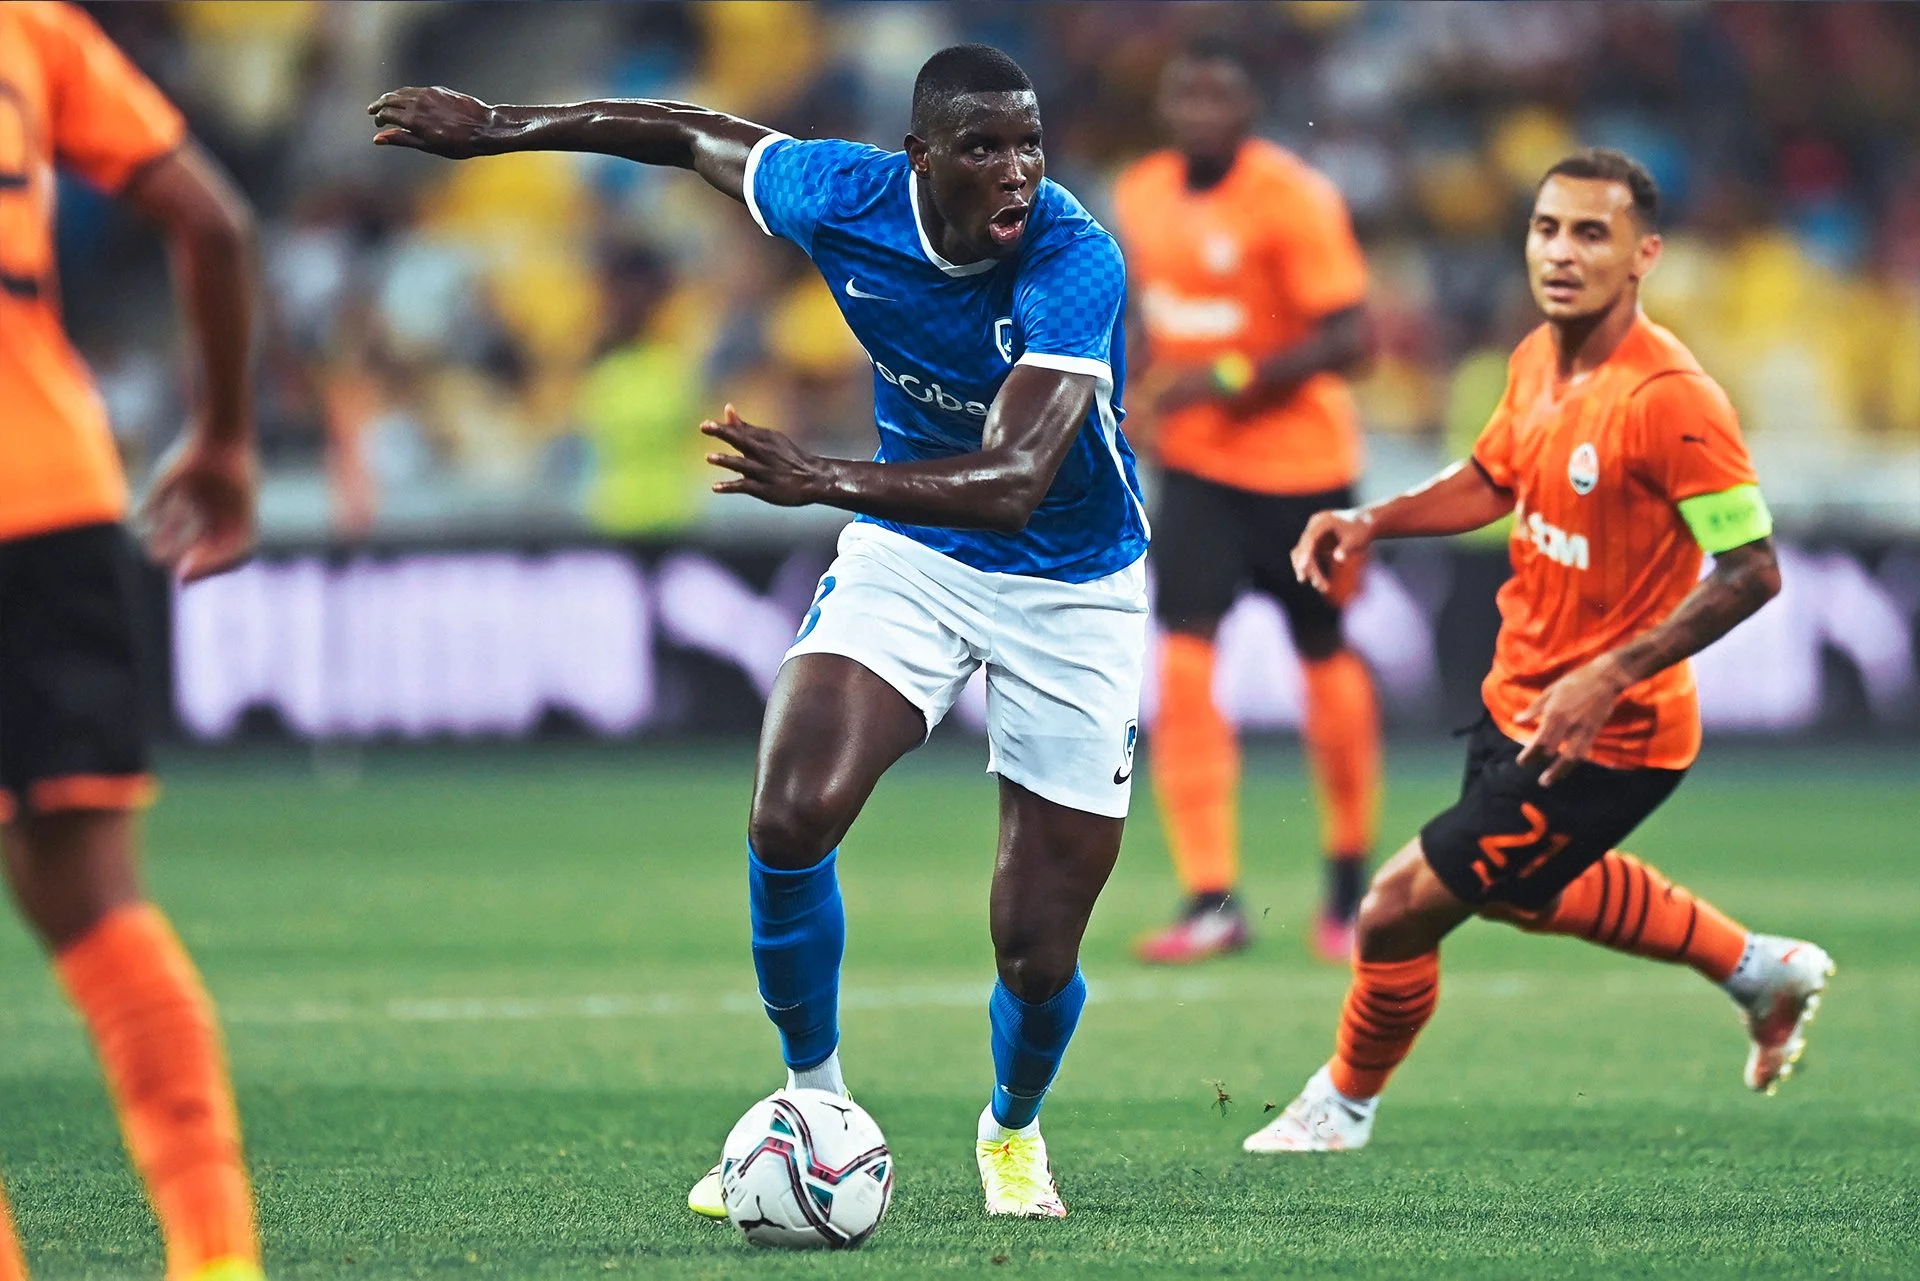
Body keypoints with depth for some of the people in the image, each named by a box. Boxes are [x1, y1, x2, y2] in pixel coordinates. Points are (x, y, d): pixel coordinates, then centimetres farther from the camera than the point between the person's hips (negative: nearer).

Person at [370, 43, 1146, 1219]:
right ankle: (816, 1112, 3)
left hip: (1071, 587, -3)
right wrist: (499, 128, 12)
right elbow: (698, 136, 3)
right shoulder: (846, 197, -18)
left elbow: (1016, 481, -43)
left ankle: (1012, 1132, 34)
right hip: (909, 552, 3)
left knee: (1039, 959, -2)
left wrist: (824, 480, -56)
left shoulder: (1076, 261, -32)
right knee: (792, 817, -22)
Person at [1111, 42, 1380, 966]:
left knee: (1326, 664, 8)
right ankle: (1210, 901, -13)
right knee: (1181, 663, -12)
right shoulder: (1142, 195, 3)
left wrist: (1228, 378, -26)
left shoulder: (1292, 199, -16)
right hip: (1196, 466, 4)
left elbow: (1347, 339, -20)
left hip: (1300, 467, -4)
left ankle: (1348, 885, 29)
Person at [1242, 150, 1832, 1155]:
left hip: (1606, 736, -9)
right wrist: (1369, 523, 1)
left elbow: (1752, 571, -26)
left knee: (1400, 911, -4)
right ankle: (1761, 968, 46)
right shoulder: (1537, 358, -2)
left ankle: (1345, 1103, 25)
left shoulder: (1671, 399, -27)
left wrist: (1610, 677, -31)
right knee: (1526, 891, 32)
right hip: (1517, 697, 9)